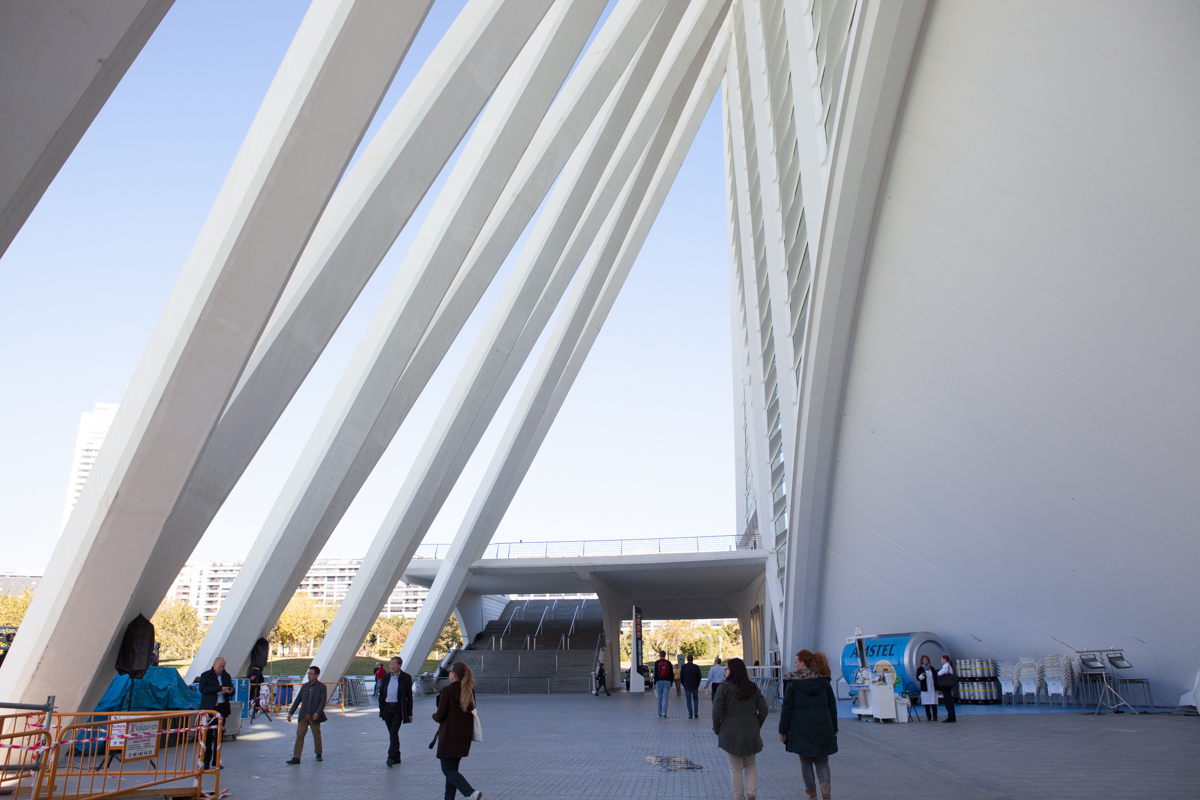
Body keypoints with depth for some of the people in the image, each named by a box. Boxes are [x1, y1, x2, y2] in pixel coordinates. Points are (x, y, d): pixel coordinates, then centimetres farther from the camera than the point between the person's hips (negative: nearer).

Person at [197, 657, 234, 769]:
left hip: (222, 708, 4)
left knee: (219, 735, 5)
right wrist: (220, 688, -21)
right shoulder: (205, 675, 0)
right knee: (208, 735, -4)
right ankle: (206, 761, 4)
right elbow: (202, 689, -14)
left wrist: (230, 691, -7)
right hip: (209, 709, -4)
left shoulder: (226, 676, 13)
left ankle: (216, 761, 12)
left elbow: (231, 690, 19)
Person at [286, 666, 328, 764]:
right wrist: (290, 713, 6)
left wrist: (317, 713, -24)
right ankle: (296, 758, -4)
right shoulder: (305, 686, 11)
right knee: (299, 735, -4)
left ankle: (318, 754, 26)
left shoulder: (321, 687, -4)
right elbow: (297, 700, 13)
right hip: (303, 716, 4)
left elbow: (323, 701, -11)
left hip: (314, 716, -4)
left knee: (317, 736, 7)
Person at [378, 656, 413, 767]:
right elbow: (381, 693, 12)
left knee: (394, 732, -13)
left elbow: (409, 696, -2)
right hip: (387, 708, 4)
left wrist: (409, 713, -4)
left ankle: (391, 757, -12)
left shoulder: (406, 677, -3)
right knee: (392, 734, 10)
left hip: (398, 708, -4)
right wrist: (381, 709, 5)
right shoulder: (386, 676, 8)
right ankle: (396, 757, 19)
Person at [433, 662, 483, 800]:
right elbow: (472, 711, 11)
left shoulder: (447, 691, -16)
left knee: (448, 769, 0)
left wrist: (435, 716, 8)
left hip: (450, 736, -7)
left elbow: (440, 715, -14)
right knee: (453, 768, 19)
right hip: (465, 736, 7)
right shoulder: (469, 691, 4)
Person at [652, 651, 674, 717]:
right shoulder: (668, 663, 4)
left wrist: (654, 683, -3)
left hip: (659, 682, -1)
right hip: (667, 682, 1)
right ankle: (664, 713, -11)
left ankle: (660, 713, 16)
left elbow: (655, 674, -5)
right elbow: (671, 673, 7)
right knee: (665, 697, -2)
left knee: (660, 697, 10)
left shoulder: (657, 663, -1)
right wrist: (671, 682, 16)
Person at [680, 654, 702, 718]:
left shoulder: (683, 667, -4)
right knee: (696, 699, 17)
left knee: (689, 700, 5)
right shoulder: (696, 667, -4)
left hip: (687, 686, 0)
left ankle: (690, 714, 2)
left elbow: (681, 677, 0)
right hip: (695, 686, 0)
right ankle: (696, 711, 1)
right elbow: (699, 677, 1)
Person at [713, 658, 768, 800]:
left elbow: (716, 711, -13)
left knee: (735, 767, 10)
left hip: (731, 733, -3)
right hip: (751, 733, 3)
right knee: (750, 764, 19)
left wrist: (717, 729, 0)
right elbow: (763, 710, 1)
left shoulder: (724, 688, -9)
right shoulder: (753, 687, 2)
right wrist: (756, 727, 12)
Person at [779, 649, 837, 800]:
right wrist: (834, 729, 14)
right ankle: (825, 783, -15)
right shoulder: (824, 680, 4)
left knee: (806, 762, 12)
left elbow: (787, 707, -6)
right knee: (822, 762, 11)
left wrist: (782, 730, 0)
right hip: (822, 727, 2)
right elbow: (832, 706, 7)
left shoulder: (793, 682, -6)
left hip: (801, 728, -2)